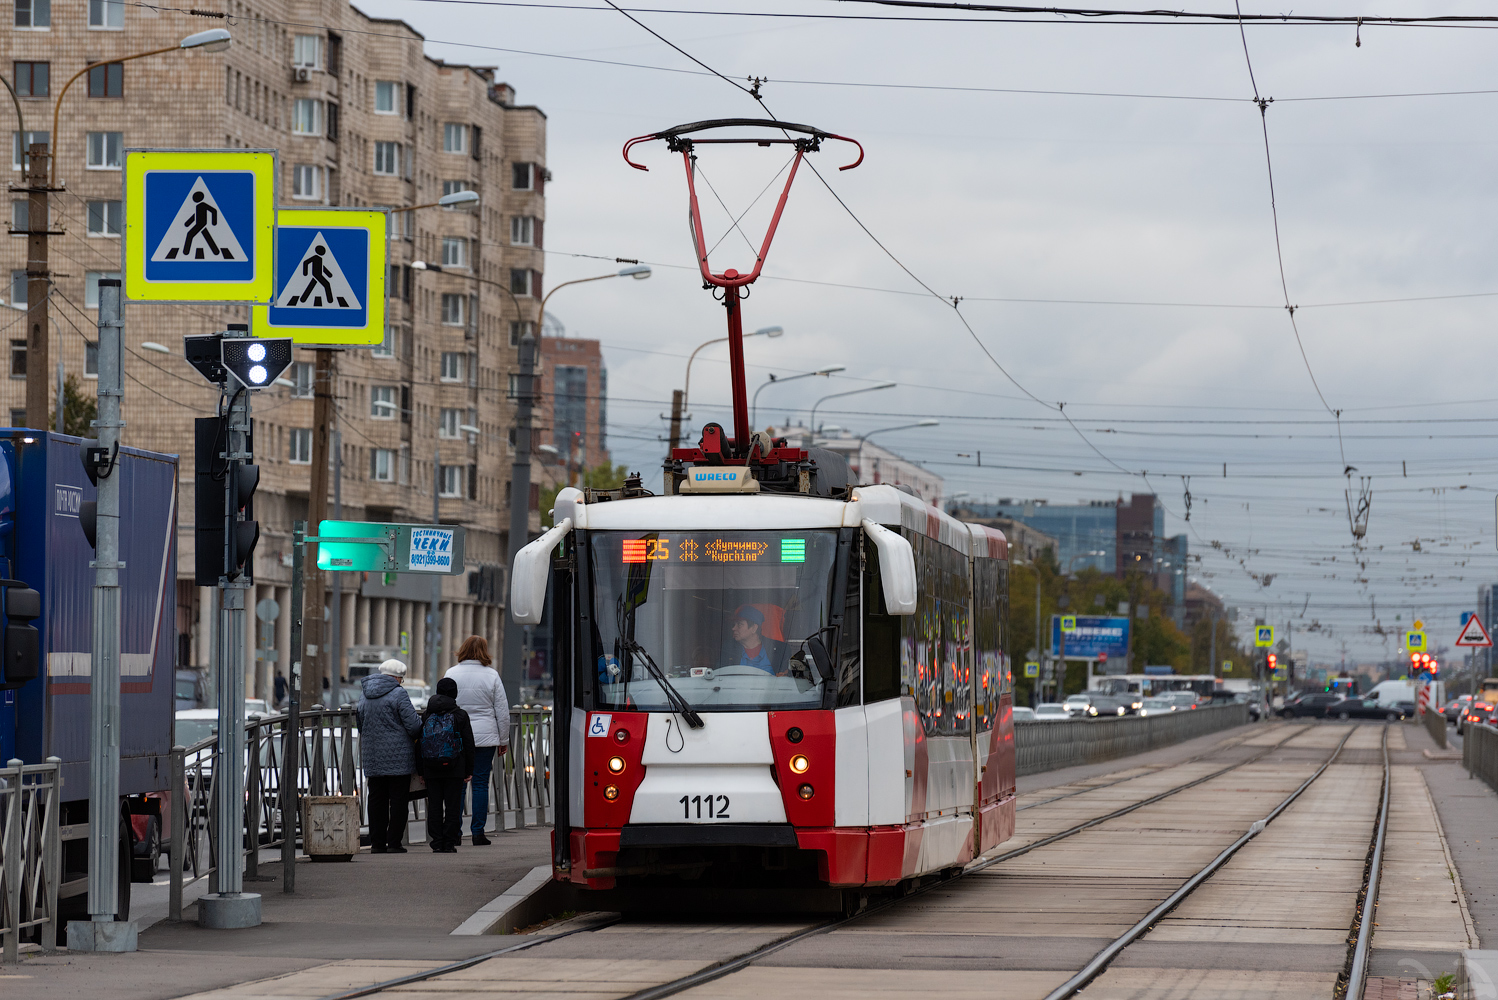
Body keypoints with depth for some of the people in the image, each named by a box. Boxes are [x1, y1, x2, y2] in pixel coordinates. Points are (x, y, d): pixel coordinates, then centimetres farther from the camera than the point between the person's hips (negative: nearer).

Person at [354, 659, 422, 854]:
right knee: (398, 799, -1)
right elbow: (413, 725, -13)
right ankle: (394, 842, -3)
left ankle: (377, 843, 10)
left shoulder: (365, 696, 10)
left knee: (377, 799, 10)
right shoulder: (398, 694, -10)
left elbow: (360, 724, 19)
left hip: (372, 756, 6)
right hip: (398, 756, -6)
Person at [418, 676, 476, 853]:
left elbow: (419, 744, 7)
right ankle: (449, 844, -1)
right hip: (455, 770, -2)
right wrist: (469, 770, 7)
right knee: (452, 806, 2)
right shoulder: (460, 716, -2)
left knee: (434, 806, 6)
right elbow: (469, 745, 0)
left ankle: (437, 844, 4)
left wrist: (420, 770, 13)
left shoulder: (426, 716, 4)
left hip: (431, 770, 2)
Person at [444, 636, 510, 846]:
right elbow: (502, 711, 3)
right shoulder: (491, 675, -1)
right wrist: (503, 740, 11)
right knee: (480, 783, 2)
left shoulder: (451, 674, 0)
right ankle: (478, 832, 0)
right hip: (485, 737, -1)